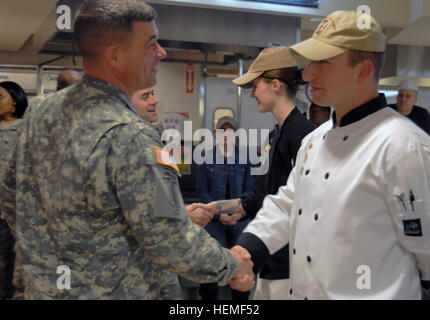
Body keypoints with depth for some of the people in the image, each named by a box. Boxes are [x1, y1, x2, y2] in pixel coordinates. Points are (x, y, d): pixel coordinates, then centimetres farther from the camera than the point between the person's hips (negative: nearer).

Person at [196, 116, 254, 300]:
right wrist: (219, 212, -10)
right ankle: (208, 297, 12)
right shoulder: (207, 157, 2)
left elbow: (249, 189, 8)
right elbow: (202, 190, 1)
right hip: (214, 218, -1)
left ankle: (241, 297, 17)